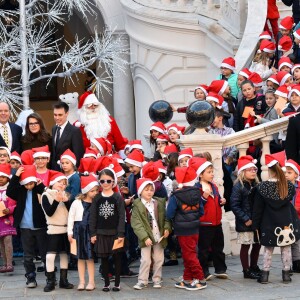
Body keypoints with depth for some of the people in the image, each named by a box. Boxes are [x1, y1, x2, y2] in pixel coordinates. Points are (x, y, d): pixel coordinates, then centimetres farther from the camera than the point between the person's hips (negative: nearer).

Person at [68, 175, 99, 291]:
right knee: (81, 258, 8)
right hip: (79, 231, 0)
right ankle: (81, 281, 15)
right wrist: (70, 232, -1)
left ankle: (91, 282, 8)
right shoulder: (76, 203, -2)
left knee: (90, 257, 0)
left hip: (90, 231, 0)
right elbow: (71, 217, 1)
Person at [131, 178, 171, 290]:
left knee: (159, 260, 10)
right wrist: (145, 237, -20)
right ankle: (142, 281, 9)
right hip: (146, 237, -4)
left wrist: (167, 228, -9)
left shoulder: (159, 203, 5)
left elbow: (165, 218, 9)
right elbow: (136, 224, -13)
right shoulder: (137, 205, -8)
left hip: (159, 236, 4)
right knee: (145, 260, -2)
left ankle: (157, 280, 23)